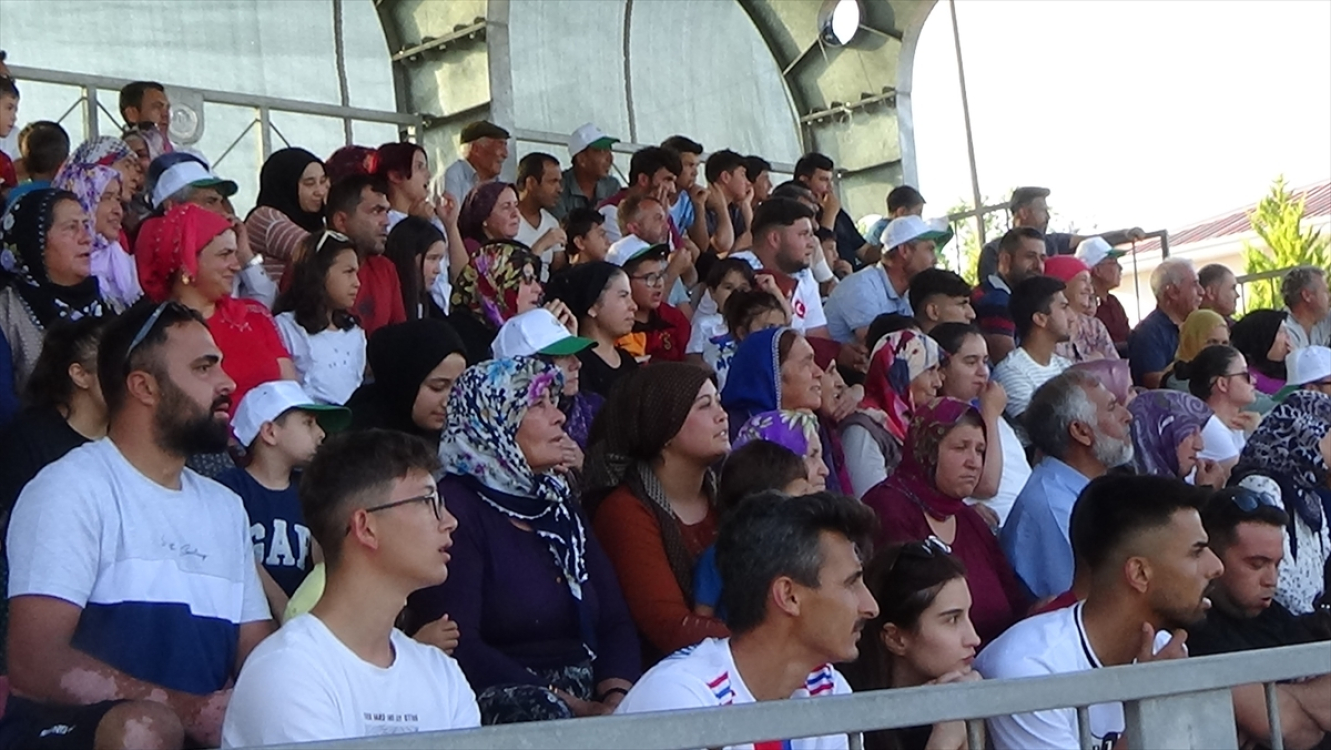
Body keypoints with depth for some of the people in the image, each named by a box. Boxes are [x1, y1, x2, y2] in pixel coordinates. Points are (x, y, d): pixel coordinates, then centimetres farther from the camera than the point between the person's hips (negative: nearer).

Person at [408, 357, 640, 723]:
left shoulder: (559, 505, 19)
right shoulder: (455, 510, -5)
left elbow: (615, 621, 12)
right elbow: (458, 647, -16)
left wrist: (615, 698, -9)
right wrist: (571, 706, -19)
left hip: (589, 692, 6)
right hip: (499, 701, -6)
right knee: (544, 711, -37)